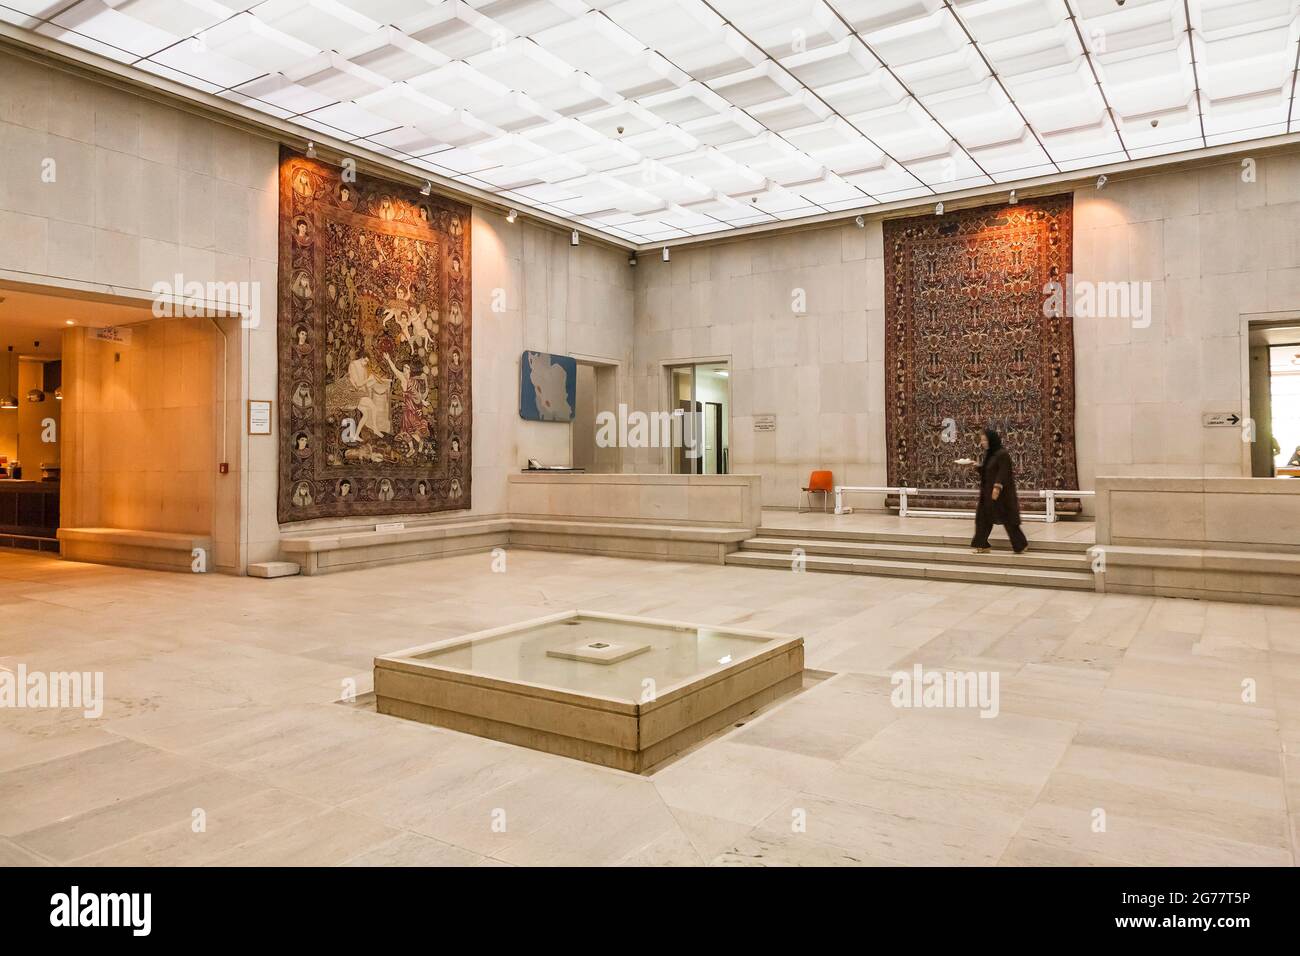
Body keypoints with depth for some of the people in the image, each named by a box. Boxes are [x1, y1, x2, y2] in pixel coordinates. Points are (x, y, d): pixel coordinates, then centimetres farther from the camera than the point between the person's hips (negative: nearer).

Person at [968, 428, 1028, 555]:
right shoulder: (988, 454, 13)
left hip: (1001, 492, -9)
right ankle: (983, 545, 9)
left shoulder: (1002, 454, -15)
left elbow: (1003, 472, -22)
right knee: (983, 517, 5)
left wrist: (997, 487, -31)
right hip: (988, 492, 9)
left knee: (1007, 518, -2)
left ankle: (1021, 544, 10)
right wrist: (979, 466, 1)